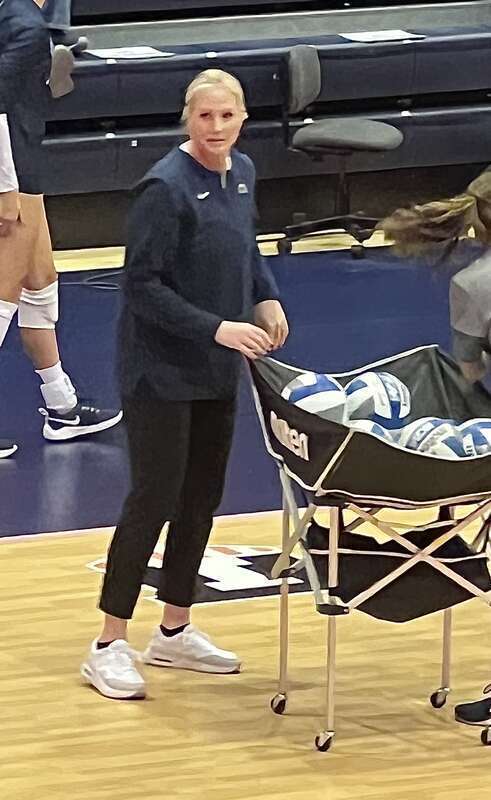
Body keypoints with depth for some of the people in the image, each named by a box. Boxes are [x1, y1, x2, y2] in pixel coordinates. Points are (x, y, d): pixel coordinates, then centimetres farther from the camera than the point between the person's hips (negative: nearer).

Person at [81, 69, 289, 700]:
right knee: (154, 498, -7)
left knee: (202, 498, 13)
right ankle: (109, 647, 0)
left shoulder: (241, 173, 5)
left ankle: (175, 632, 25)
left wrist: (266, 298, 4)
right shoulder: (166, 188, -19)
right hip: (160, 370, -8)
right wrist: (215, 328, -25)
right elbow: (143, 285, -19)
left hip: (217, 370, 8)